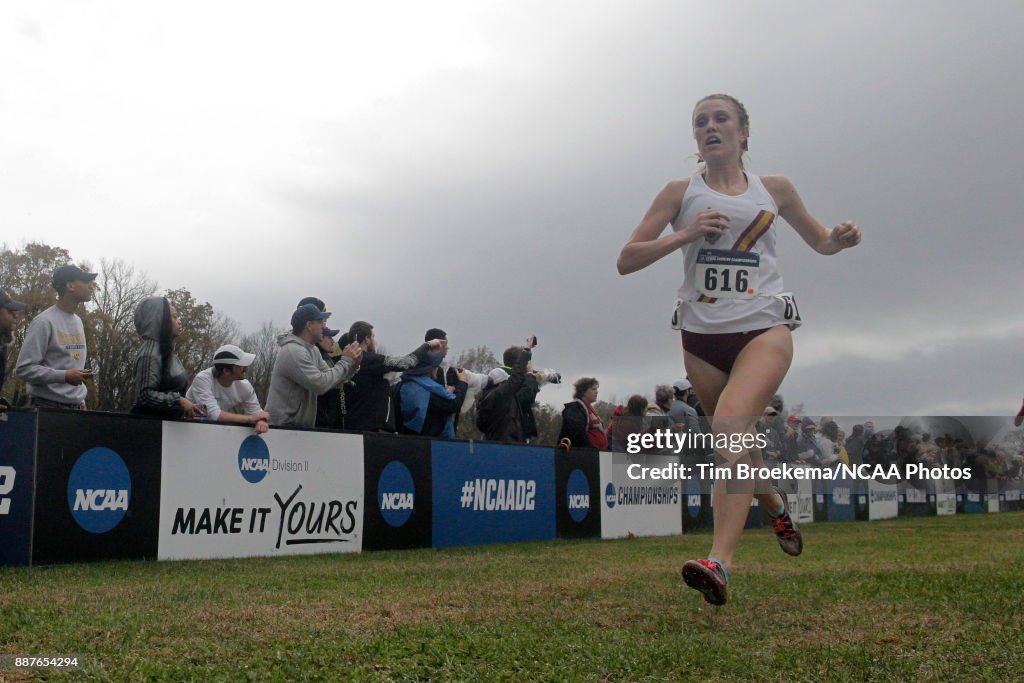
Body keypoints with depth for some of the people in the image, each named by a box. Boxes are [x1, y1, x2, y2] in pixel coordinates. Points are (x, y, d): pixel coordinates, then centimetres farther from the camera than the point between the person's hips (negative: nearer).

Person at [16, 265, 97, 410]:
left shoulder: (78, 322, 14)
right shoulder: (44, 322, -10)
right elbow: (24, 368, -14)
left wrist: (80, 398, 12)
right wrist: (64, 376, -21)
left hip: (75, 407, 7)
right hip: (47, 407, -7)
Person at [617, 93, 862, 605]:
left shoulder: (775, 189, 10)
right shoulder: (680, 193, 8)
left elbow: (820, 241, 23)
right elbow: (626, 260, 2)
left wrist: (842, 238, -1)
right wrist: (684, 234, -13)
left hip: (764, 326, -2)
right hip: (702, 334, 2)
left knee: (732, 423, -26)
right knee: (736, 442, 11)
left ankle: (719, 564, -32)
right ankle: (777, 506, 45)